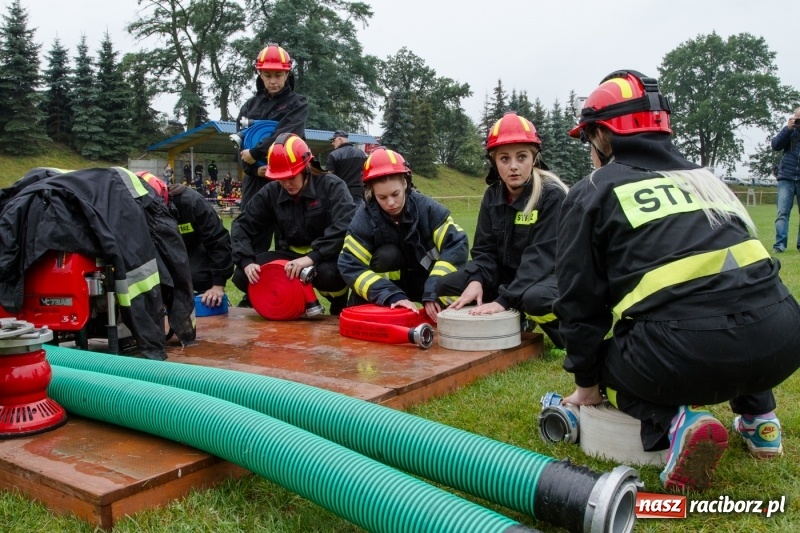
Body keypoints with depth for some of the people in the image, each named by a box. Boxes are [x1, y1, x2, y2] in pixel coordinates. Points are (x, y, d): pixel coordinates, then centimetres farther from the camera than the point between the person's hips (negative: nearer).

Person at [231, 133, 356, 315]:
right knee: (242, 276, -15)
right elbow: (242, 226, 0)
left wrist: (312, 257, -39)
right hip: (289, 255, 4)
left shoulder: (331, 186, -14)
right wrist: (247, 261, -19)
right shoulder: (271, 192, -1)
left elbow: (346, 227, -29)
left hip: (325, 257, -4)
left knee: (330, 274, -38)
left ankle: (340, 309, -4)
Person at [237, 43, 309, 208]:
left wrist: (255, 153, -18)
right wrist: (254, 169, -12)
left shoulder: (297, 103, 4)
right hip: (255, 180, 4)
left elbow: (286, 135, -13)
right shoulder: (249, 106, 15)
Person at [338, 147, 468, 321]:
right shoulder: (365, 217, -21)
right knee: (387, 254, -30)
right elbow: (350, 266, -27)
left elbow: (457, 245, -27)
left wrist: (434, 291, -38)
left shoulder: (426, 207, -21)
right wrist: (391, 295, -40)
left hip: (425, 279, 1)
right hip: (390, 283, 0)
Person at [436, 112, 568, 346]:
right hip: (506, 275, 6)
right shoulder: (493, 196, 0)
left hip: (547, 276, -6)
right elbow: (484, 250, 0)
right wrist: (476, 281, -22)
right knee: (447, 285, -7)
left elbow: (541, 257, -26)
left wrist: (505, 300, -34)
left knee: (536, 299, -40)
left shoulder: (552, 195, -19)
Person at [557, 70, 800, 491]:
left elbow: (581, 300, 9)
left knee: (610, 362, 23)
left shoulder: (592, 192, 9)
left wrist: (587, 383, 21)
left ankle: (674, 421, -3)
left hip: (687, 350, -6)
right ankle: (758, 418, 27)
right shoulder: (703, 178, 24)